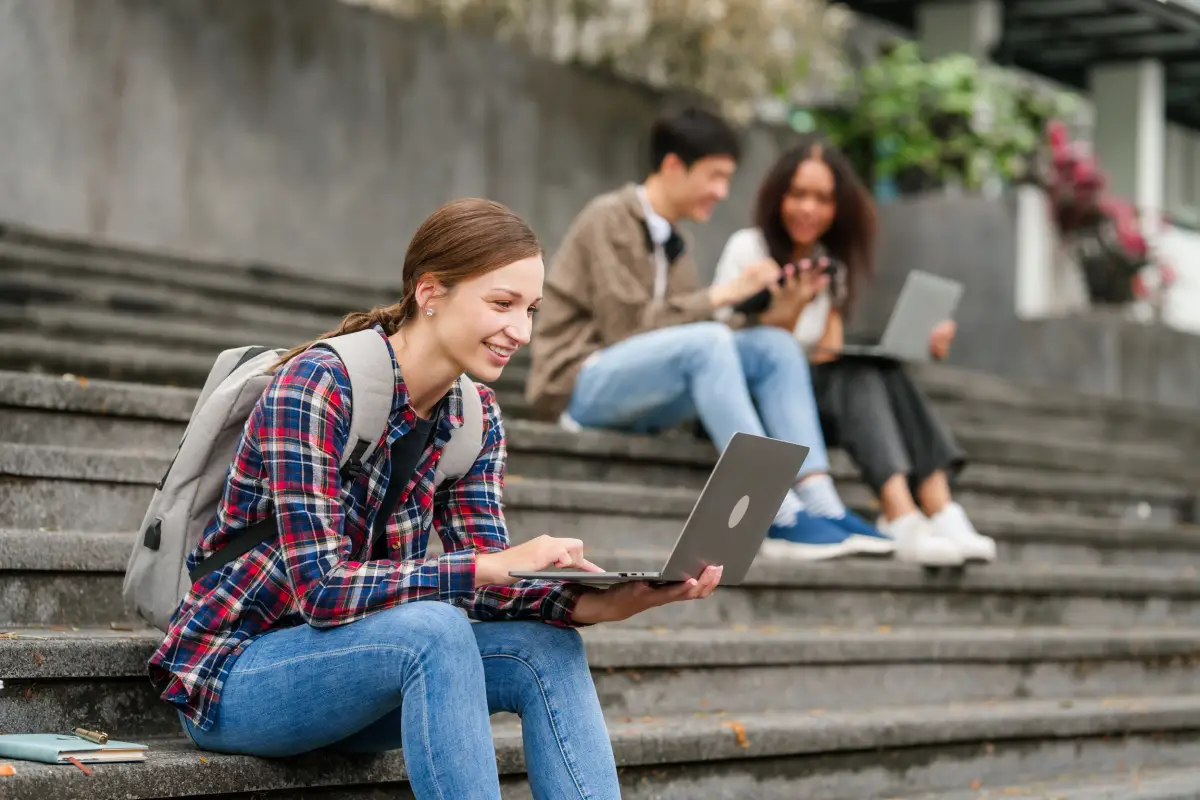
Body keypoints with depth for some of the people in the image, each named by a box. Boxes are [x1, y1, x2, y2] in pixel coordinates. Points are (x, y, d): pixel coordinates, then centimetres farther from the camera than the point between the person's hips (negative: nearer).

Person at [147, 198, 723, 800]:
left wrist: (600, 601, -25)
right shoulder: (314, 386, -21)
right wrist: (494, 566, -35)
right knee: (434, 628, -33)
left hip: (346, 670, 7)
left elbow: (481, 579, -6)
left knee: (546, 648, -17)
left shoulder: (475, 415, 2)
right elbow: (322, 588, -28)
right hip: (231, 675, -7)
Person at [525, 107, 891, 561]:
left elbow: (685, 319, 7)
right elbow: (626, 327, -18)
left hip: (641, 400, 8)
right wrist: (720, 296, -17)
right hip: (578, 385, -8)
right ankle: (779, 519, -36)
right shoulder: (611, 220, -8)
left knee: (773, 346, -9)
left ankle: (820, 503, -23)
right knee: (705, 341, -32)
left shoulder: (672, 241, 17)